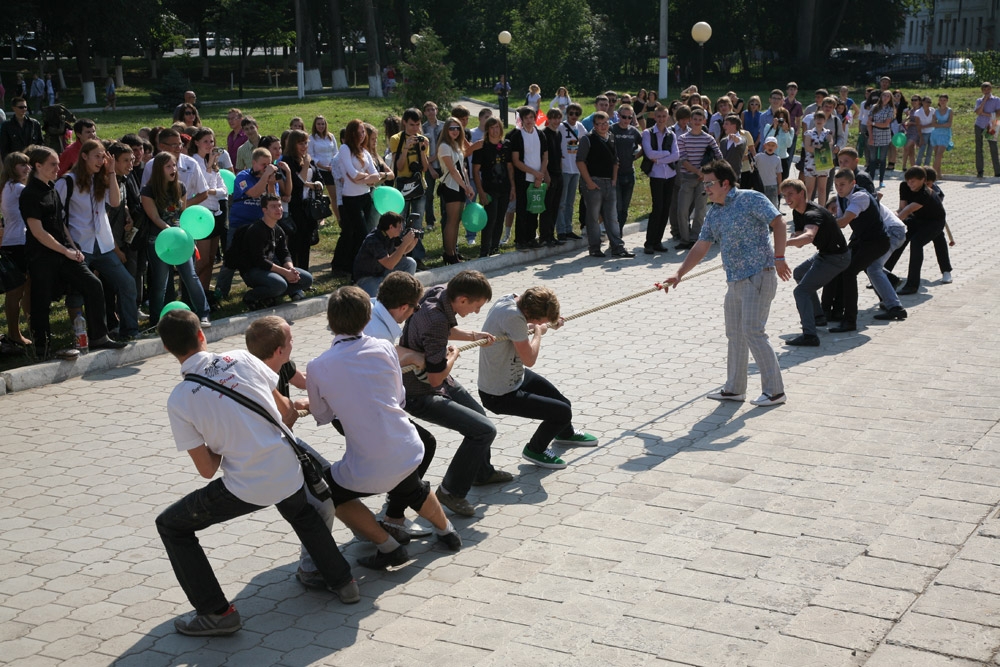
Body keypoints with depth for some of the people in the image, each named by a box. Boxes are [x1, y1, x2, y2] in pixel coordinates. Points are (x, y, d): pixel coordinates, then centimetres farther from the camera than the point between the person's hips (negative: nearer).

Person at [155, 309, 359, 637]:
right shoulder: (241, 359, -1)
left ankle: (216, 612, 10)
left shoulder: (178, 400, -8)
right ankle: (342, 581, 35)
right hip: (289, 472, 4)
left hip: (246, 488, -4)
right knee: (303, 514, 39)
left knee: (170, 526, 14)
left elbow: (206, 469, -4)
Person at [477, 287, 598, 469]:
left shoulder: (512, 298, -8)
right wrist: (538, 331, -11)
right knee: (563, 412, -8)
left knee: (562, 402, 24)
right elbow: (529, 359, -26)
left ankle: (566, 434, 58)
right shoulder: (513, 316, -36)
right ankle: (535, 450, 18)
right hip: (500, 396, -10)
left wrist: (548, 323, 6)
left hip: (515, 376, 10)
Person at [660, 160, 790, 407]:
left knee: (753, 331, -11)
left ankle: (775, 390, -3)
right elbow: (700, 248, 14)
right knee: (734, 333, 12)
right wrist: (679, 274, 5)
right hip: (735, 281, 8)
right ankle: (734, 388, 23)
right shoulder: (713, 214, 14)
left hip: (759, 276, -8)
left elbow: (778, 222, -14)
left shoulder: (751, 199, -9)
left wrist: (778, 258, -21)